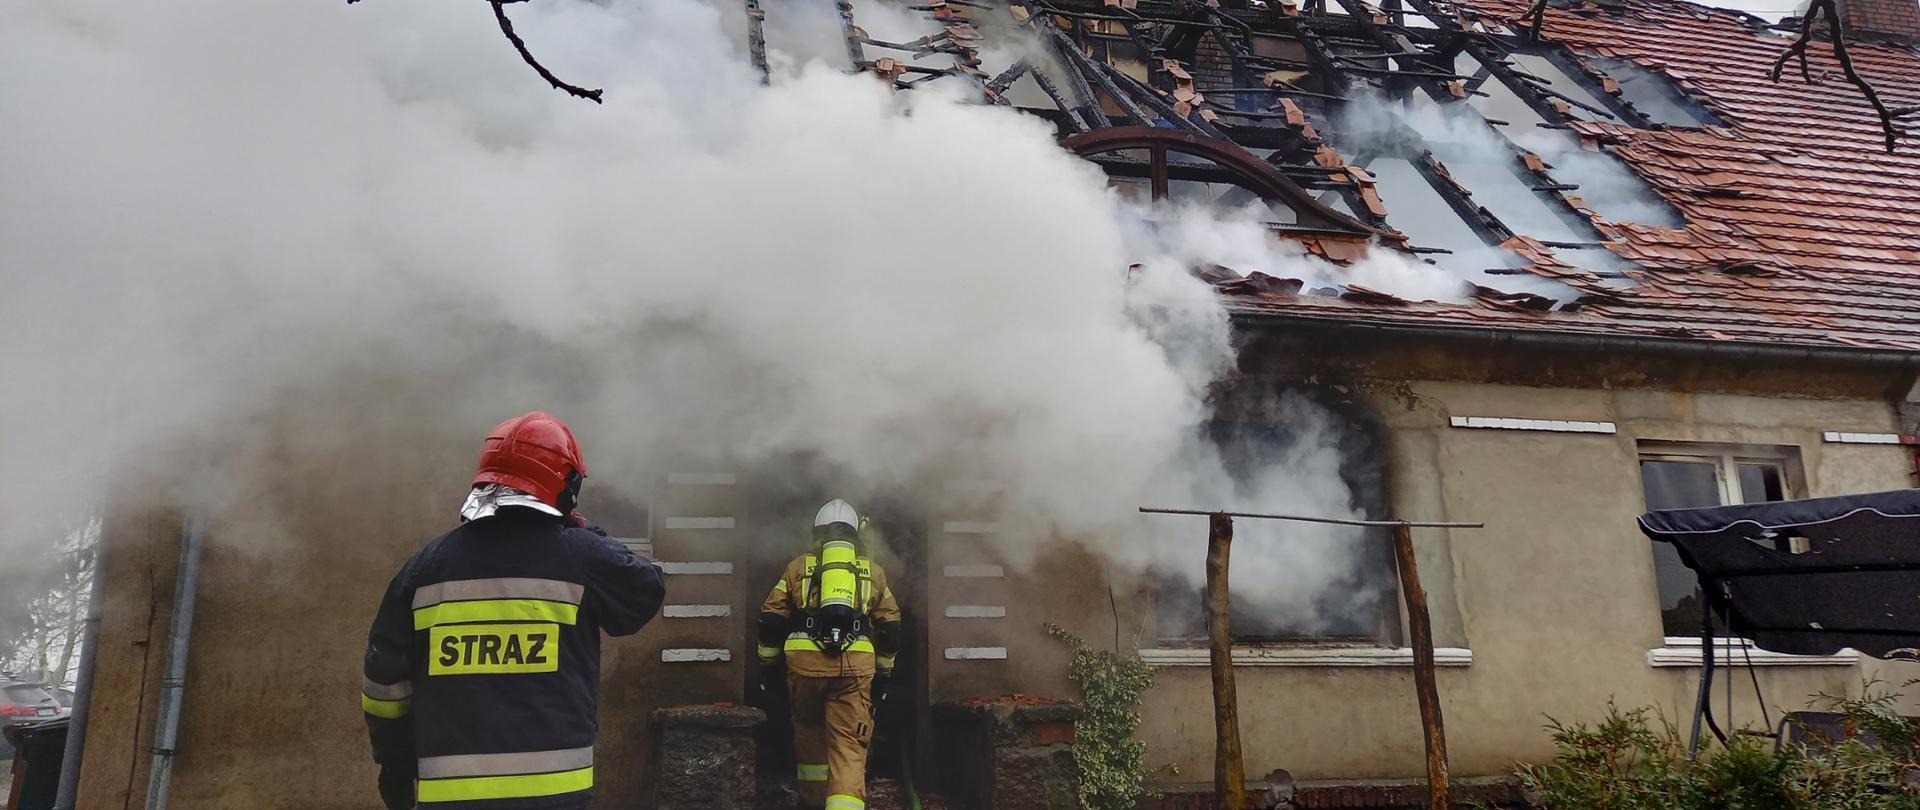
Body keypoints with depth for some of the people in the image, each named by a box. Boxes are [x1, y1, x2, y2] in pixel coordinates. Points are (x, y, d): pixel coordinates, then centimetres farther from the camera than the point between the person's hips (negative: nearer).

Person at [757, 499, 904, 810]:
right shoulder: (873, 572, 18)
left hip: (805, 661, 1)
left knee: (809, 729, 22)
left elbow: (771, 619, 11)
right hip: (855, 665, 0)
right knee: (849, 744, -1)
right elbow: (890, 629, 17)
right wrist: (883, 673, 24)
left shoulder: (798, 567, 15)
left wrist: (767, 664, 19)